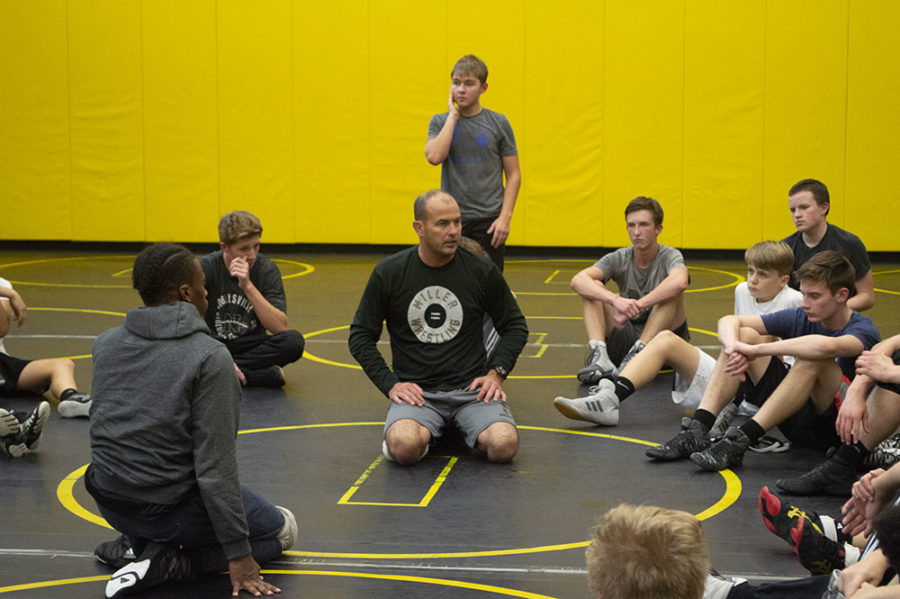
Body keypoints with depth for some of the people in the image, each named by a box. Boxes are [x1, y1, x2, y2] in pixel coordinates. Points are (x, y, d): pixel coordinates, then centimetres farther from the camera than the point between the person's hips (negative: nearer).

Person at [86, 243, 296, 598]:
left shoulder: (105, 344, 2)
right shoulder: (210, 358, -17)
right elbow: (215, 466, -20)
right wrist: (238, 557, -15)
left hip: (110, 504, 7)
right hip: (169, 508, -7)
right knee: (282, 528, 16)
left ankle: (137, 543, 11)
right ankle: (167, 563, -6)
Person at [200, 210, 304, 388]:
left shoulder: (267, 269, -6)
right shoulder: (206, 267, -8)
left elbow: (280, 327, -16)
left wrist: (248, 286, -26)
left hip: (251, 346, 1)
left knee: (294, 341, -28)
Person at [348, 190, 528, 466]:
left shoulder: (481, 271, 0)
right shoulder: (388, 273, -1)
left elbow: (515, 326, 14)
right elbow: (360, 336, 7)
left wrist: (496, 372, -1)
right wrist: (390, 383, -4)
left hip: (471, 388, 1)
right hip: (415, 390, -1)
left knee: (503, 445, -27)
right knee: (404, 447, -32)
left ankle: (461, 429, 6)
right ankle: (425, 431, 4)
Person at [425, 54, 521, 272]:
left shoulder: (498, 123, 2)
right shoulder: (441, 122, 5)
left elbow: (513, 175, 3)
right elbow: (434, 156, -15)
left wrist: (505, 217, -8)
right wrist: (453, 116, -9)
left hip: (488, 221, -1)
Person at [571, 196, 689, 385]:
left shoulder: (669, 256, -8)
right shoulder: (619, 259, 0)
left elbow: (679, 282, -35)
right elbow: (577, 280, -19)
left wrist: (637, 306, -39)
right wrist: (616, 300, -37)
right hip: (627, 336, 3)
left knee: (673, 289, -26)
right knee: (591, 288, -13)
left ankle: (638, 352, -36)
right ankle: (599, 356, -33)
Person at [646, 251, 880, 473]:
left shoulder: (863, 330, -15)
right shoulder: (800, 318, 3)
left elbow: (827, 346, -40)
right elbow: (728, 321, 0)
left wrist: (756, 350, -34)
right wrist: (734, 347, -25)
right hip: (794, 421, 6)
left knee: (814, 359, -33)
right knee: (744, 335, -6)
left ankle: (741, 440, -34)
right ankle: (698, 430, -20)